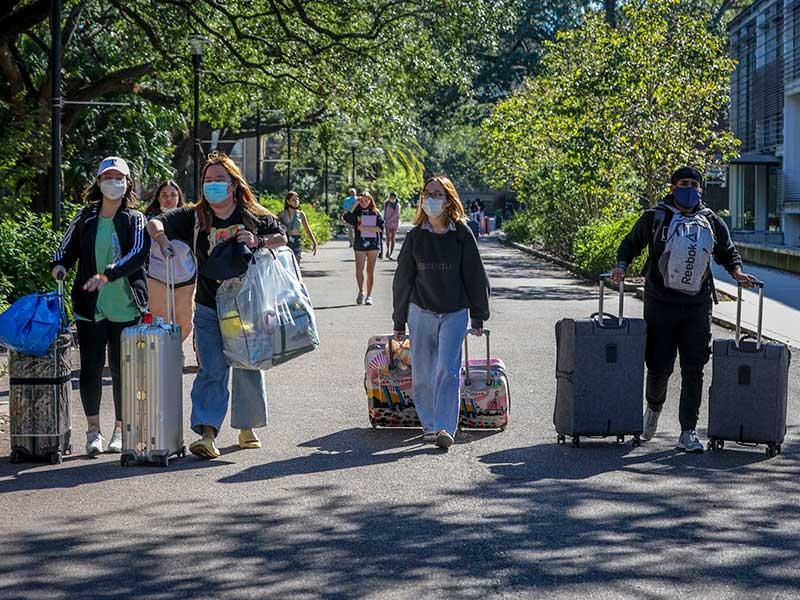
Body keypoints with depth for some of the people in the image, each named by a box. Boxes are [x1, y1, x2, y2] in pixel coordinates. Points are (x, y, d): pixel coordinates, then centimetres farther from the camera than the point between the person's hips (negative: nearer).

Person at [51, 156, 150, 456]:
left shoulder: (135, 220, 1)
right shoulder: (85, 218, 7)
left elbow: (139, 253, -13)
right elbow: (66, 248, 14)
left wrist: (107, 274, -26)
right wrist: (59, 265, -9)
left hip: (126, 308, -1)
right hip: (90, 307, 1)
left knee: (122, 369, 3)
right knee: (90, 367, -3)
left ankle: (120, 430, 16)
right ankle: (93, 430, 8)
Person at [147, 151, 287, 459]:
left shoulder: (255, 216, 2)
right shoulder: (194, 218, 2)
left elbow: (282, 239, 0)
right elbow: (155, 223, -1)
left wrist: (258, 242, -19)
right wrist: (162, 238, -23)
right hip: (209, 310, -1)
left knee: (248, 369, 10)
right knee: (211, 370, -9)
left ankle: (247, 428, 27)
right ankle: (207, 433, -16)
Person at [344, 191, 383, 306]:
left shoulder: (376, 213, 5)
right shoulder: (356, 212, 3)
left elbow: (380, 228, -4)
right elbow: (347, 218, -17)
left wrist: (366, 228, -12)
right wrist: (355, 204, -15)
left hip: (373, 244, 0)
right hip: (360, 244, 0)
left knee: (370, 271, 5)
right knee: (359, 270, -10)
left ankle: (369, 296, 12)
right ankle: (361, 292, 10)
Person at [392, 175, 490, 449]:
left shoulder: (462, 235, -2)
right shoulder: (415, 237, 3)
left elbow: (475, 276, 3)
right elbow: (403, 279, 9)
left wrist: (478, 317, 3)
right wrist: (399, 321, 9)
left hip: (455, 313, -2)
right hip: (421, 312, 2)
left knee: (448, 370, -12)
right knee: (422, 373, 4)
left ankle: (445, 427, -13)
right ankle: (429, 425, 16)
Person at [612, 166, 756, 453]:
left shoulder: (712, 222, 9)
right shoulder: (655, 217, 3)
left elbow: (728, 252, 24)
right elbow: (631, 244, 14)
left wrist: (737, 271, 5)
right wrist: (622, 267, -3)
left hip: (697, 306, 2)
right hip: (660, 303, -2)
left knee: (693, 370, -2)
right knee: (660, 366, 0)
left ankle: (688, 433, 3)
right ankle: (654, 407, 33)